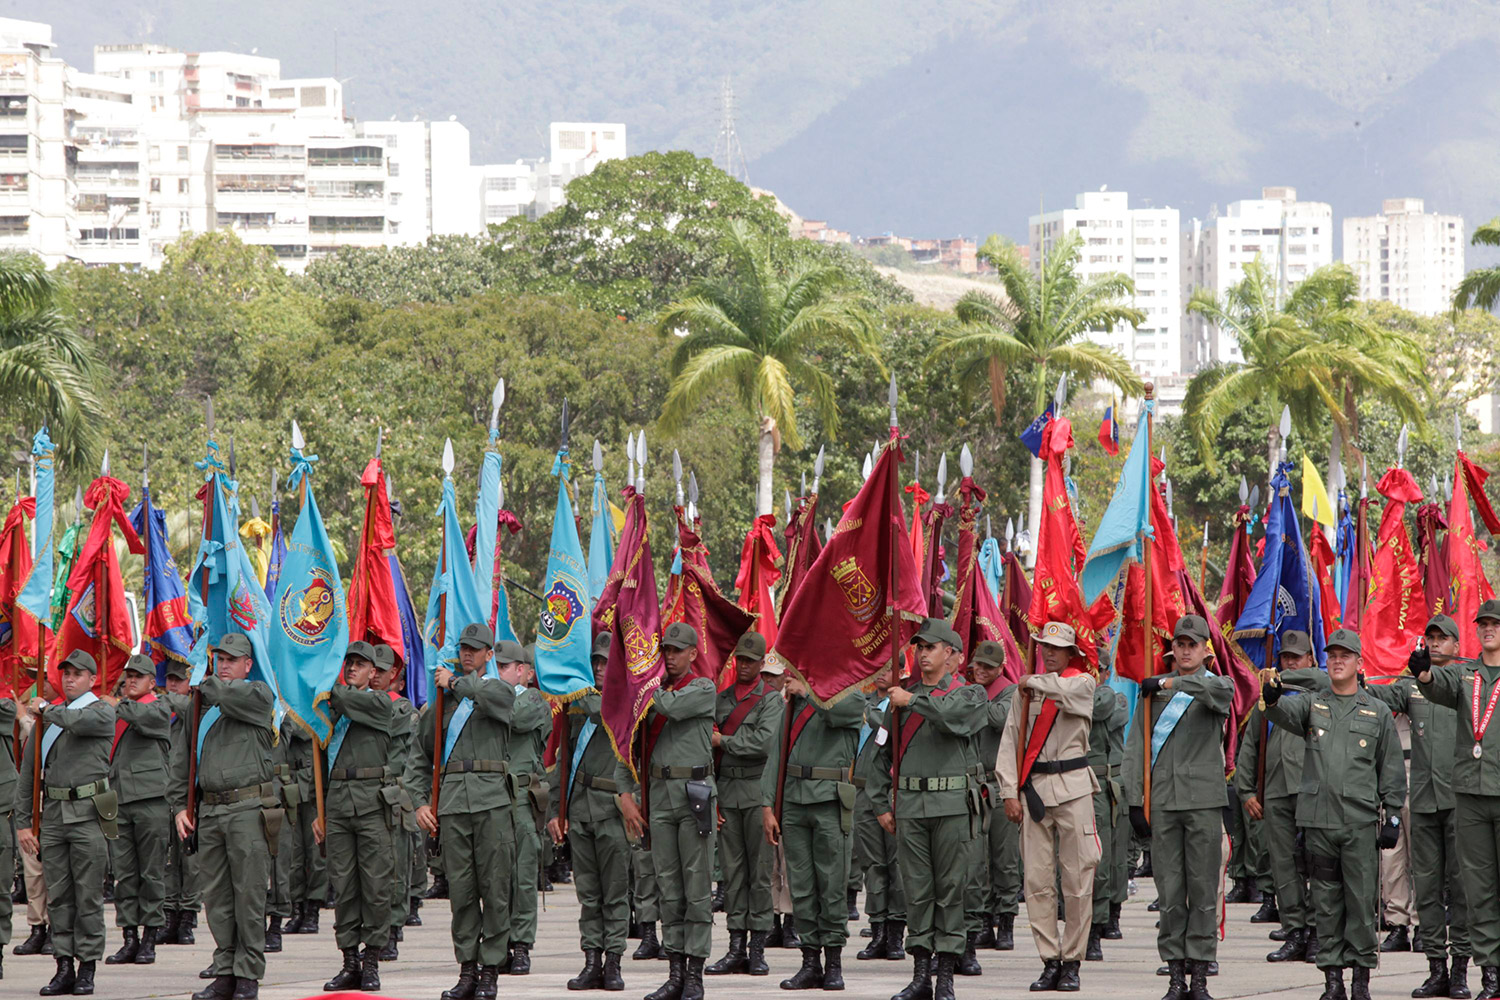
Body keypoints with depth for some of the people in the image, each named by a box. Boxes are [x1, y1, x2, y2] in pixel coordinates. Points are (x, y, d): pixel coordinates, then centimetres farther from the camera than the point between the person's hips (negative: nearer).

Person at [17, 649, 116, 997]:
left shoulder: (102, 711, 2)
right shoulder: (46, 719, 16)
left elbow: (78, 721, -22)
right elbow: (28, 772, 16)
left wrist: (47, 710, -2)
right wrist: (22, 822, 9)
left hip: (88, 812, -5)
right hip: (53, 812, 5)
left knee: (88, 894, -3)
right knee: (58, 895, 4)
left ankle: (87, 969, 2)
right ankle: (64, 968, 6)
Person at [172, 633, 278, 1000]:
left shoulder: (259, 695, 1)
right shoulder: (203, 708, 18)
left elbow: (233, 696, -21)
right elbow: (184, 760, 21)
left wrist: (206, 685, -1)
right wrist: (180, 806, 11)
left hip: (248, 809, -6)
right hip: (210, 811, 6)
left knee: (248, 895, -4)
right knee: (216, 897, 6)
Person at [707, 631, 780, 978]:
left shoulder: (770, 700, -1)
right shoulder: (720, 699, 14)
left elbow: (765, 743, -15)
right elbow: (707, 745, 14)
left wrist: (723, 741, -7)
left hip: (757, 790, -4)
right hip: (726, 791, 4)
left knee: (760, 869, -3)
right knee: (732, 870, 4)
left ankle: (757, 948, 0)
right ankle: (736, 947, 6)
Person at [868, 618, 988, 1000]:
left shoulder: (971, 695, 4)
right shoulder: (903, 694, 13)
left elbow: (955, 717, -22)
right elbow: (884, 753, 17)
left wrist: (914, 700, -15)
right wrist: (881, 803, 11)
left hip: (952, 805, -3)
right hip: (910, 806, 3)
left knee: (950, 889, -1)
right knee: (916, 889, 3)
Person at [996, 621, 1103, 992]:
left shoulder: (1084, 682, 3)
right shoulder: (1025, 691, 11)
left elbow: (1068, 691, -21)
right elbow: (1010, 742, 7)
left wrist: (1034, 681, -4)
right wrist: (1010, 792, -1)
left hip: (1073, 787, -3)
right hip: (1034, 790, 3)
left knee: (1077, 878, -3)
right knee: (1037, 880, -1)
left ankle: (1072, 961, 4)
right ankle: (1049, 960, 5)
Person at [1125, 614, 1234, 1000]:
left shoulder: (1216, 686, 6)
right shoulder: (1153, 690, 12)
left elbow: (1219, 690, -22)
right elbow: (1135, 748, 10)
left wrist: (1169, 683, -22)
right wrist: (1135, 801, 3)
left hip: (1204, 802, -2)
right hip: (1162, 804, 2)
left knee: (1203, 890, -2)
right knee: (1169, 892, 1)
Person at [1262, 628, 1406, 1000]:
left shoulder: (1377, 712, 9)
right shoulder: (1312, 705, 12)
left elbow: (1392, 770, 10)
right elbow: (1286, 713, -10)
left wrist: (1392, 818, 4)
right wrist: (1272, 697, -34)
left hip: (1360, 821, -1)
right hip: (1318, 819, 2)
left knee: (1361, 899, -4)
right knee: (1325, 901, 4)